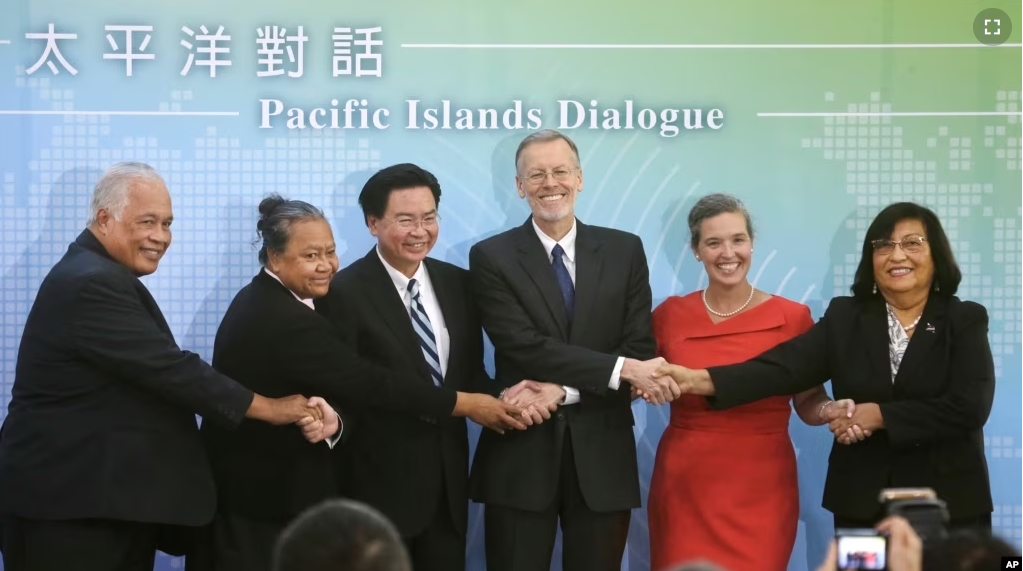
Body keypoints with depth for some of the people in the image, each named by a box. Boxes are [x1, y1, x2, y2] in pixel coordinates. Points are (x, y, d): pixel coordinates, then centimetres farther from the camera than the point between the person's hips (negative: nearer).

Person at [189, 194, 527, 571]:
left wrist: (332, 420, -12)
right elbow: (370, 383, -22)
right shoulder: (287, 322, -25)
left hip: (246, 485, 10)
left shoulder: (263, 299, 8)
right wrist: (468, 404, -16)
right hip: (268, 499, -10)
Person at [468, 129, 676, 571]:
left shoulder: (624, 251, 6)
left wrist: (562, 390, -15)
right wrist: (622, 370, -19)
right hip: (521, 455, -2)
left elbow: (640, 348, -1)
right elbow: (525, 346, -12)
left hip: (602, 456, 2)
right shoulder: (492, 257, -1)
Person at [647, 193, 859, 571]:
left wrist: (831, 411, -16)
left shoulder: (792, 317, -1)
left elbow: (808, 402, 5)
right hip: (685, 488, 1)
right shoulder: (670, 315, 2)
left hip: (762, 491, -1)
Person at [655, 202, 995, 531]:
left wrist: (881, 416, -14)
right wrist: (701, 380, -25)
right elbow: (785, 365, -10)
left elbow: (969, 408, -12)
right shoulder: (845, 318, 5)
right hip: (861, 504, 2)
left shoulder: (966, 321, 1)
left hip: (950, 504, -1)